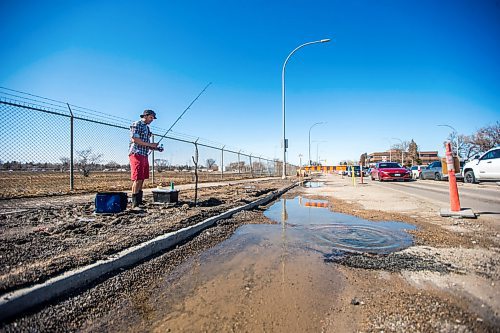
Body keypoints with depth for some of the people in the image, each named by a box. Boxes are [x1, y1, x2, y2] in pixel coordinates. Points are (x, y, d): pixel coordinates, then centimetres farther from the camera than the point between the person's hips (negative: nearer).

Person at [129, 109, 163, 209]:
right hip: (136, 154, -9)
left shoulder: (147, 128, 22)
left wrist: (155, 148, 8)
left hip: (144, 155, 9)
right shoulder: (136, 124, -3)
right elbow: (134, 139, -15)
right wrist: (150, 144, -12)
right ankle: (134, 204, -9)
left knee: (142, 180, 7)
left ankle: (139, 202, 12)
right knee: (137, 179, -11)